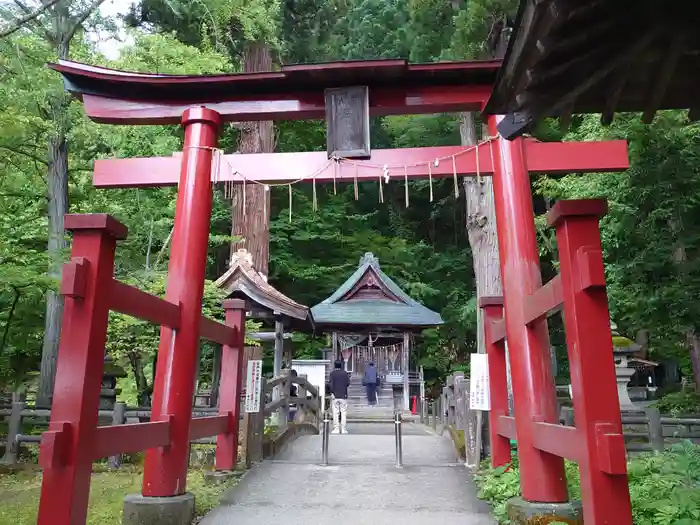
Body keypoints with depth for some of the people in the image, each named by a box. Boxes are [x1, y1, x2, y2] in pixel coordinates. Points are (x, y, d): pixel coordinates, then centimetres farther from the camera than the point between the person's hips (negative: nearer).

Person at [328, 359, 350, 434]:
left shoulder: (332, 373, -4)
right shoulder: (345, 373, 0)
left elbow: (330, 384, -10)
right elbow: (348, 383, 0)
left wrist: (332, 392, 0)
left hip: (335, 396, -1)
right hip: (343, 396, 1)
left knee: (335, 413, 4)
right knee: (343, 413, 4)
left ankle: (336, 429, 3)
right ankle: (343, 429, 2)